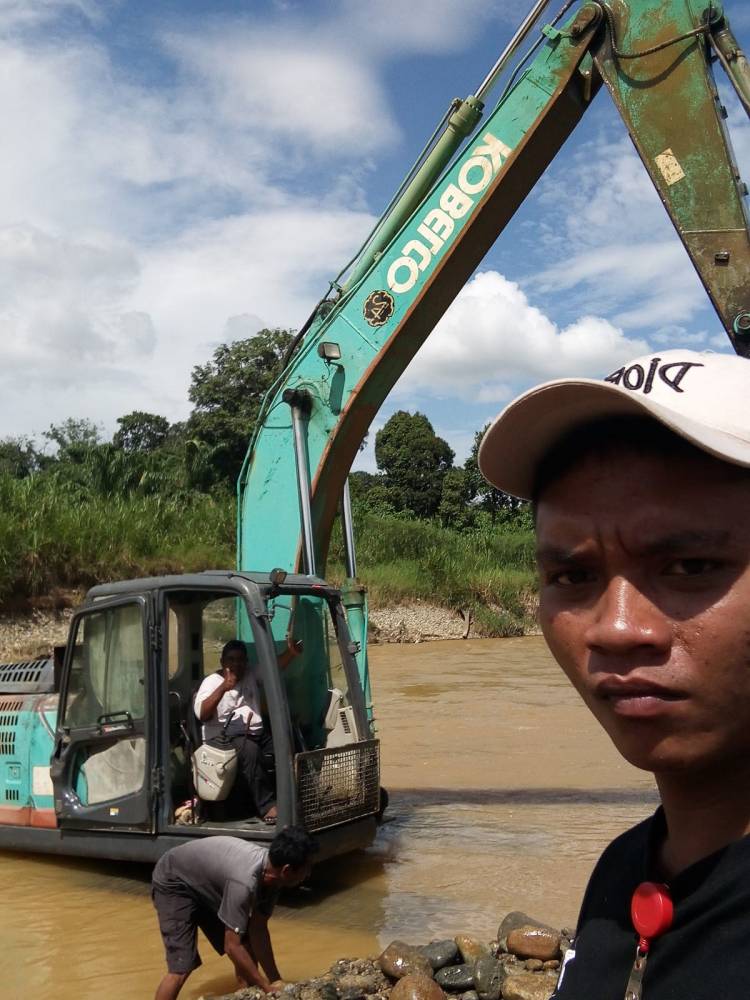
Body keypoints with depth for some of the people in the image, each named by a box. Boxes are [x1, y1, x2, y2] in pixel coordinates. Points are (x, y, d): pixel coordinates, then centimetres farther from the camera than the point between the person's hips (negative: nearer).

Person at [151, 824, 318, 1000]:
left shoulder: (271, 873, -15)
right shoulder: (245, 881, -39)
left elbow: (258, 929, -6)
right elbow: (232, 946, -33)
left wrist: (276, 980, -9)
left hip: (207, 883, 8)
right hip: (174, 883, -8)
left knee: (247, 945, 2)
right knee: (181, 968, -16)